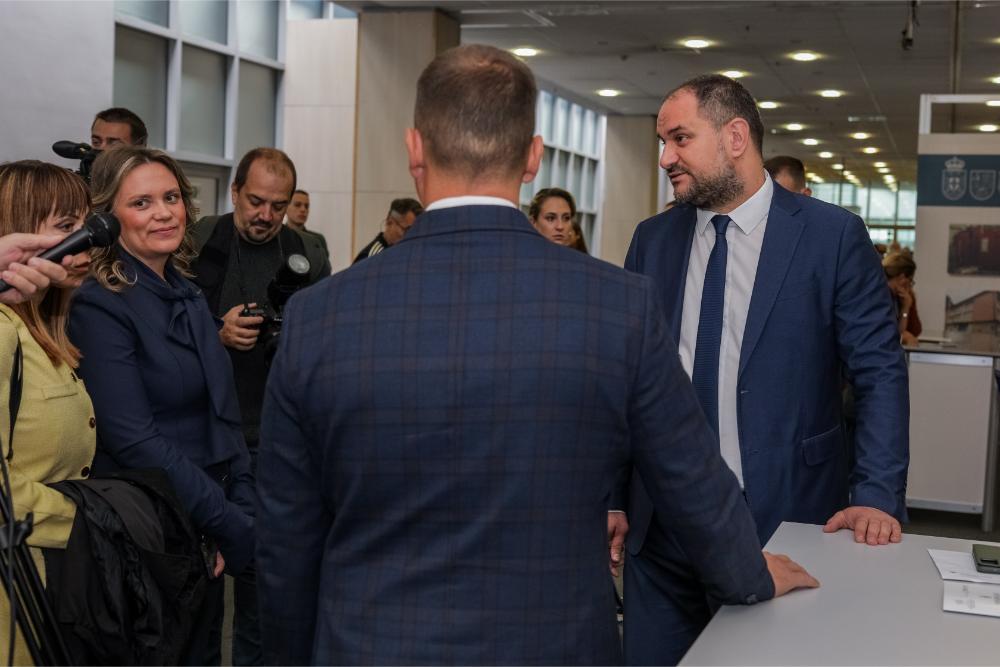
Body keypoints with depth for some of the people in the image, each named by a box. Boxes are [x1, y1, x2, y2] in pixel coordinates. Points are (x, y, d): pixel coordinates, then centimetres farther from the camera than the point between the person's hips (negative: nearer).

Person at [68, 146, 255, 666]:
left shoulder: (188, 296, 8)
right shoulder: (100, 307, -15)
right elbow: (136, 442, -21)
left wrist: (245, 509, -2)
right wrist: (236, 527, -20)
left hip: (204, 535, 7)